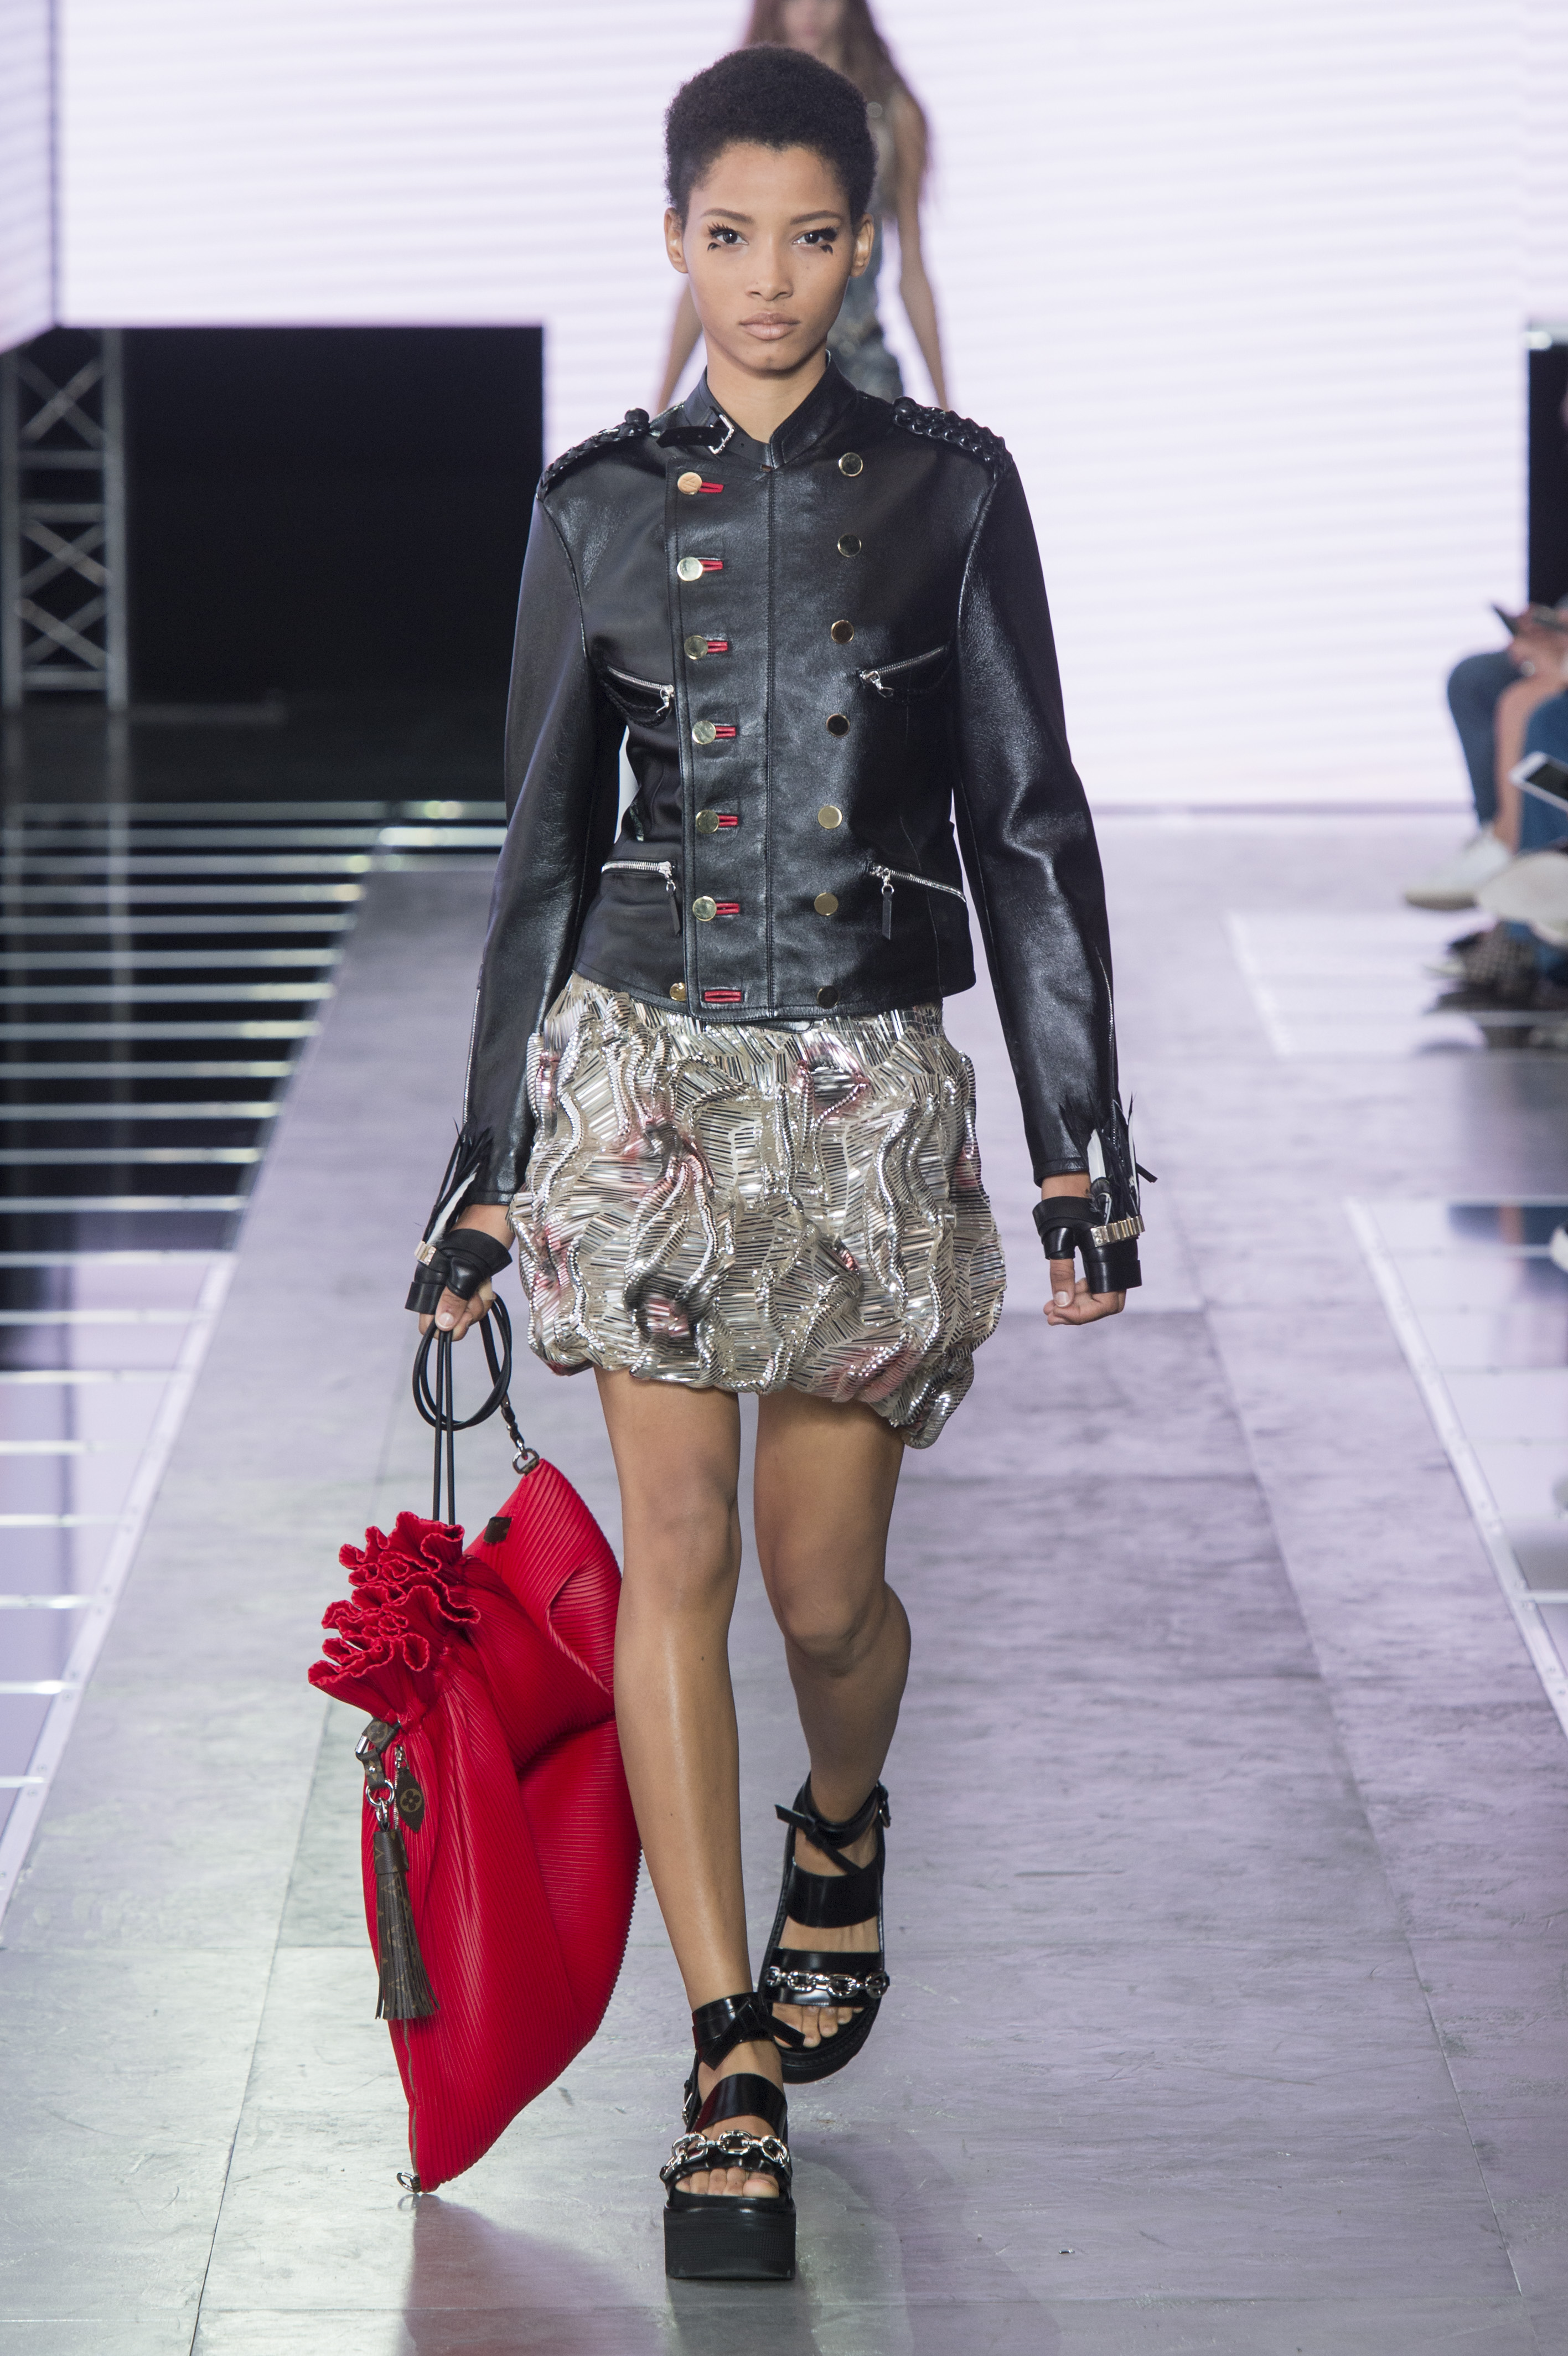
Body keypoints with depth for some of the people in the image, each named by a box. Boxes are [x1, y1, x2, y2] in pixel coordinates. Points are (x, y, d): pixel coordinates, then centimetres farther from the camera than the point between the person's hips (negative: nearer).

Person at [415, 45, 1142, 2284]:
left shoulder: (950, 488, 2)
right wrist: (492, 1169, 8)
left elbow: (1030, 828, 3)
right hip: (648, 1067, 0)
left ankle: (840, 1838, 40)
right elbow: (544, 847, 9)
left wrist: (1084, 1140, -1)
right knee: (678, 1556, -8)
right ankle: (736, 2075, -3)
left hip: (874, 1088, 0)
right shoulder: (599, 506, 4)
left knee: (827, 1587, 4)